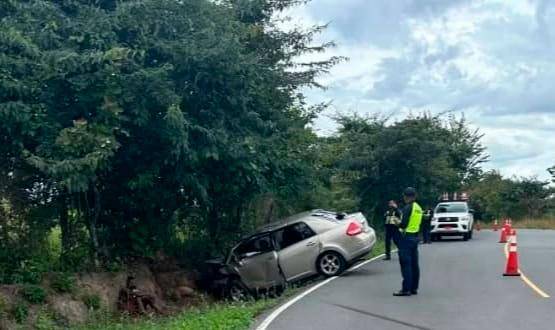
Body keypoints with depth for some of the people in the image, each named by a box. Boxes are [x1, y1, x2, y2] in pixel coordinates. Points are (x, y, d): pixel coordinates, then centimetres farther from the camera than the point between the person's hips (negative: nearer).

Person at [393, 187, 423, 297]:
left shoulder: (408, 207, -14)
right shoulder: (418, 208, 13)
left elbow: (403, 223, -20)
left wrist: (398, 224, 1)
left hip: (406, 237, -9)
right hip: (415, 236, 9)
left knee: (406, 264, -7)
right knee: (414, 264, 11)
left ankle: (406, 289, -7)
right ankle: (414, 288, 16)